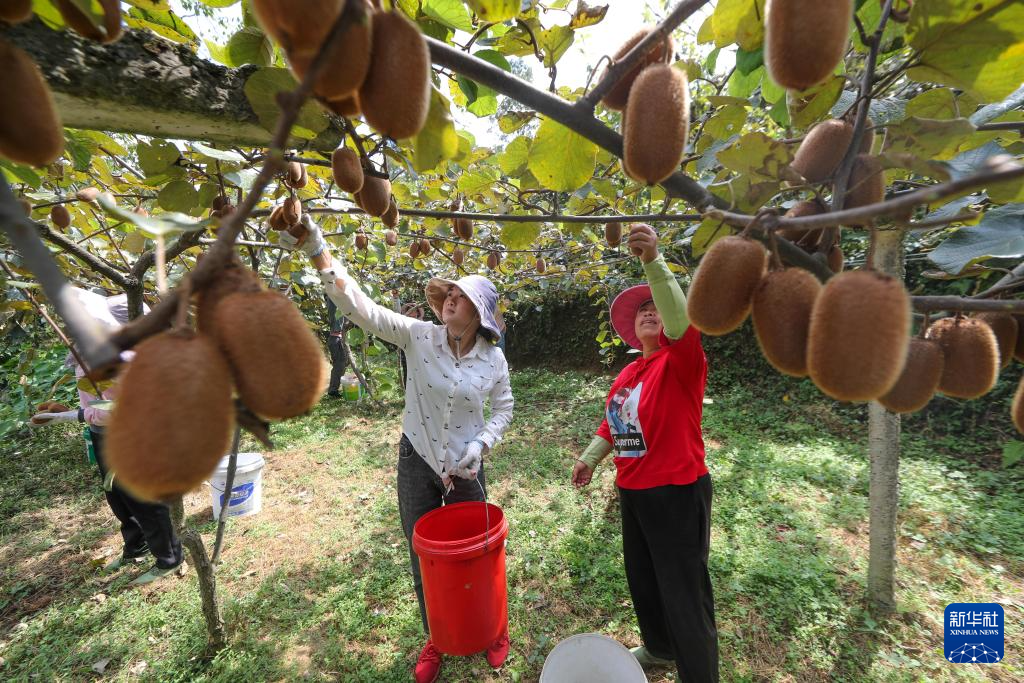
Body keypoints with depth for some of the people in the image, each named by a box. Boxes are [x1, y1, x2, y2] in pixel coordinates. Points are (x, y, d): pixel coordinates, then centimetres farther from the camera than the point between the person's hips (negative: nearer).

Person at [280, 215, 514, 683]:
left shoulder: (494, 359, -12)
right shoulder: (419, 336, -15)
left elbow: (503, 407, 3)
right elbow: (360, 307, -23)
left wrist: (482, 443, -13)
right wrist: (317, 250, -33)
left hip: (466, 468, 0)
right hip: (416, 461, 1)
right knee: (423, 556, 17)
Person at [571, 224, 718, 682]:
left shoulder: (682, 362, -15)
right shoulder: (628, 373, 6)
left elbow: (681, 321, -36)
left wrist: (654, 262, -47)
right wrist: (590, 457, 16)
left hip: (677, 493, -8)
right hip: (633, 491, 8)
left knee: (684, 592, 7)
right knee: (641, 578, 25)